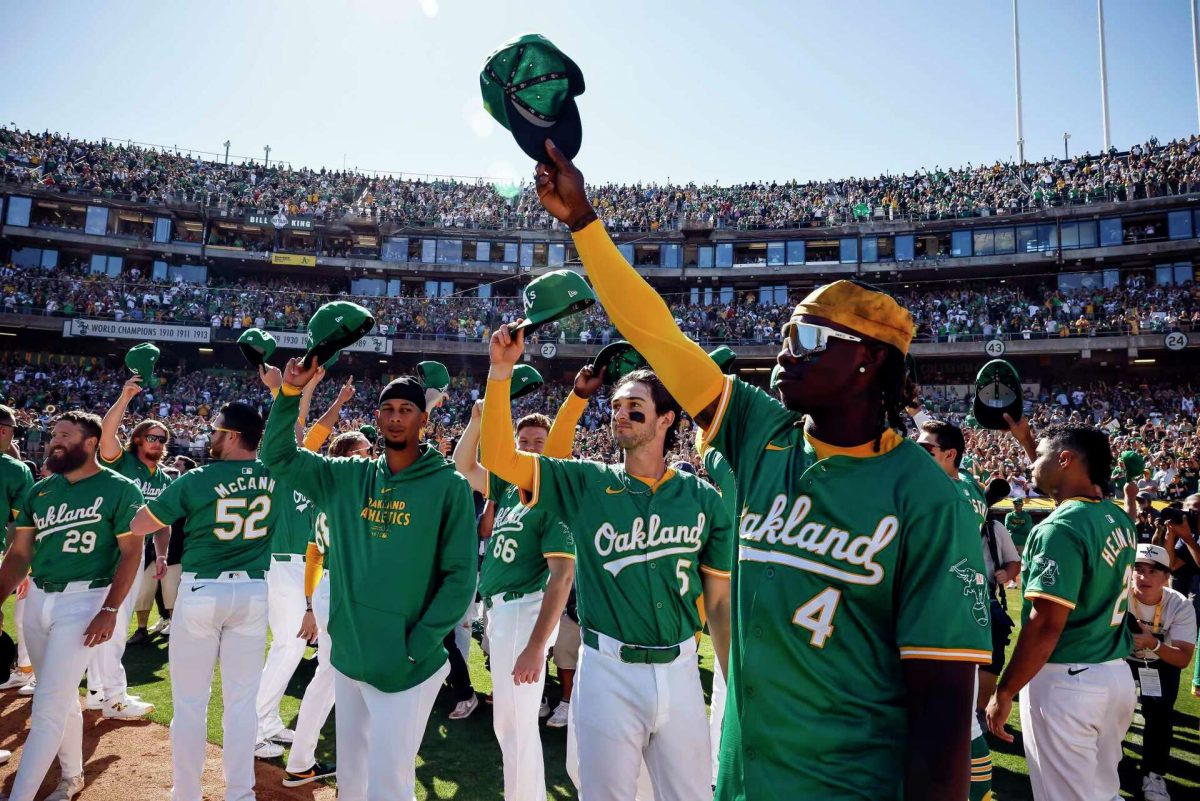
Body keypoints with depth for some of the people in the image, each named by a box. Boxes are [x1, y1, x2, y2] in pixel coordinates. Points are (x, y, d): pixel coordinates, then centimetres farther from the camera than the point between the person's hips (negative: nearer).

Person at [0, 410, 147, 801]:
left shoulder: (119, 490, -8)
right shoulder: (40, 491, 9)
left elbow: (131, 553, -11)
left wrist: (109, 611, -17)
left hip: (83, 600, -6)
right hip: (37, 598, 6)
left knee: (48, 706, -6)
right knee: (63, 698, 17)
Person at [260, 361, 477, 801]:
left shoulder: (449, 487, -11)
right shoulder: (347, 477, 4)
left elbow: (460, 576, -11)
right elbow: (278, 456, 7)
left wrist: (417, 645, -15)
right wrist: (290, 394, -7)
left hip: (406, 666, -5)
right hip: (347, 657, 5)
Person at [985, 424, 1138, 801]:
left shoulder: (1060, 528, -21)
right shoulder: (1119, 518, 4)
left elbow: (1045, 625, -25)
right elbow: (1065, 484, 28)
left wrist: (1003, 693, -18)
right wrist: (1025, 440, 30)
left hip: (1065, 681, -8)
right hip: (1117, 675, 8)